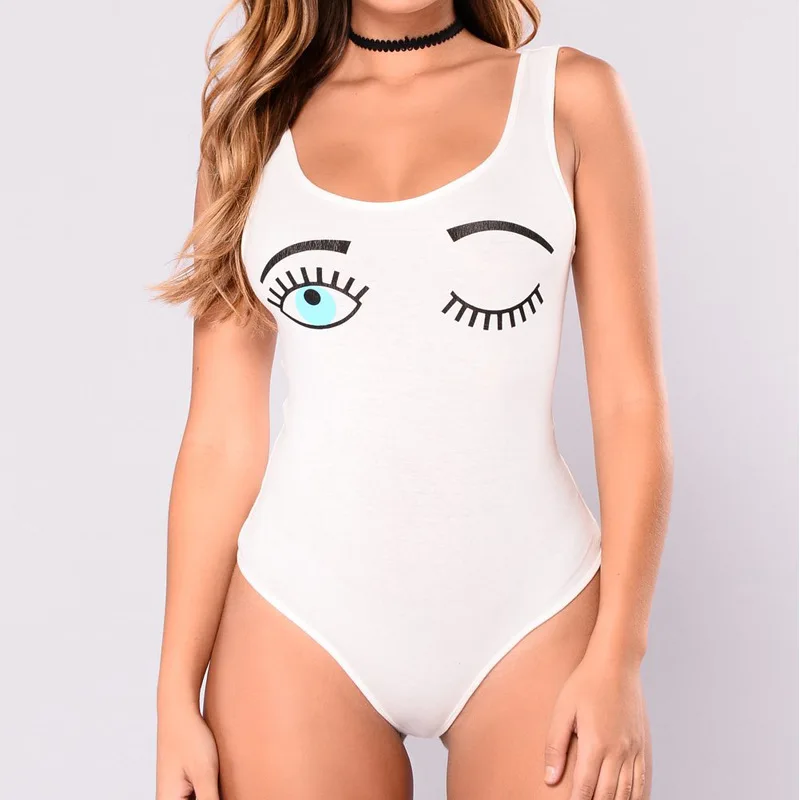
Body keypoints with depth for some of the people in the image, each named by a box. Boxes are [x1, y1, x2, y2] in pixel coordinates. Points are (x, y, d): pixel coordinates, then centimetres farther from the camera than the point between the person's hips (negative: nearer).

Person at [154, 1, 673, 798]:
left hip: (530, 614, 0)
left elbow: (632, 401, -1)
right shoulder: (257, 116, 6)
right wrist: (177, 696, 0)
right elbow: (222, 433, 2)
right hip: (300, 622, 1)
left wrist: (617, 657, -7)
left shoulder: (569, 95, 2)